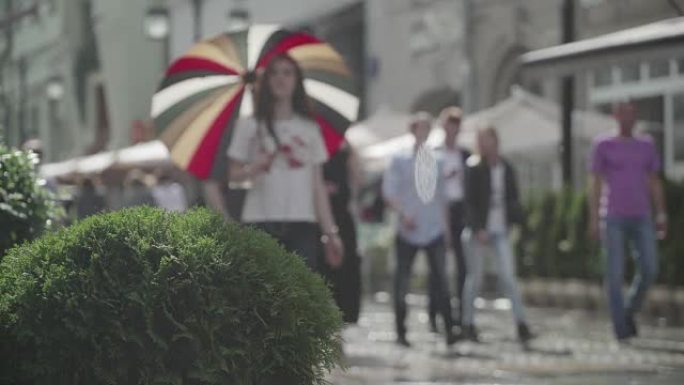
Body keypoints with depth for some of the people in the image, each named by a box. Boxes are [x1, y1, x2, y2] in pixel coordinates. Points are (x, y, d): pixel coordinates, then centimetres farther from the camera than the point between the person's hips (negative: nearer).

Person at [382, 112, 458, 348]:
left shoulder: (435, 162, 13)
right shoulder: (400, 161, 4)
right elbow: (388, 192, -2)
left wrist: (445, 224, 14)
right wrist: (403, 213, -17)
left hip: (435, 231, 2)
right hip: (408, 231, -2)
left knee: (441, 279, -9)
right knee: (402, 283, 2)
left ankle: (449, 329, -10)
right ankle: (401, 332, 10)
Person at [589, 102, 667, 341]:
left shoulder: (646, 146, 10)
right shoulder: (602, 146, -1)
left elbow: (655, 182, 11)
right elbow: (595, 183, -3)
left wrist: (661, 215, 3)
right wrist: (593, 219, -9)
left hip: (641, 218, 4)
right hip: (613, 217, -4)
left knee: (650, 270, -6)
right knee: (616, 273, -7)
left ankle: (629, 311, 18)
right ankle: (621, 328, 3)